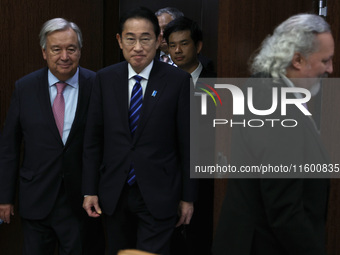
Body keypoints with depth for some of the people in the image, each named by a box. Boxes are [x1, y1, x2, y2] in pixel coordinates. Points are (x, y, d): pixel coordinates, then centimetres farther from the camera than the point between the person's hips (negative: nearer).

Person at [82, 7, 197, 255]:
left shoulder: (178, 80, -7)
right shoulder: (105, 78, 2)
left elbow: (187, 142, -4)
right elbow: (93, 138, 5)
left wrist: (188, 197, -2)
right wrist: (90, 190, 3)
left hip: (158, 196, -3)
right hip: (114, 194, 3)